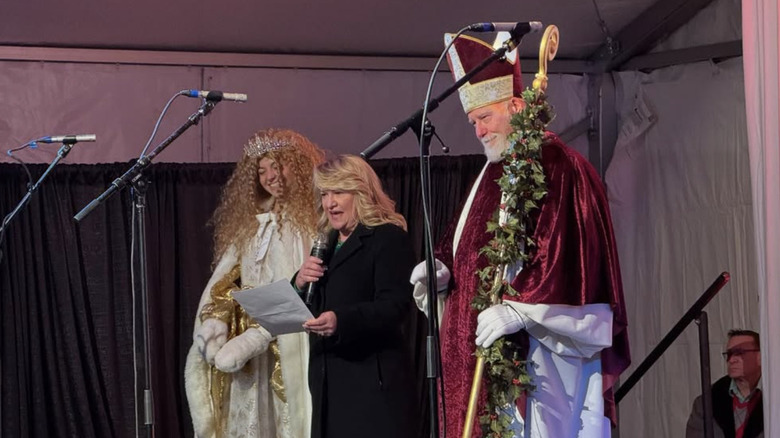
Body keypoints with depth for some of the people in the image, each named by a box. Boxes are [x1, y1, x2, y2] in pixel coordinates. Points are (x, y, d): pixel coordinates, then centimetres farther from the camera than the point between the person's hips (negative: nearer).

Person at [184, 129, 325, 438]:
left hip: (290, 346, -5)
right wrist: (215, 324, -7)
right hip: (249, 356, 5)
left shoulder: (312, 219, -2)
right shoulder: (248, 222, 18)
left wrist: (254, 339, -18)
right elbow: (224, 279, 13)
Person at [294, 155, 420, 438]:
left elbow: (395, 306, -19)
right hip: (330, 383, 8)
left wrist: (341, 320, -34)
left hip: (374, 382, -8)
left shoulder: (388, 238, -6)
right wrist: (299, 284, -2)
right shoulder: (328, 245, 20)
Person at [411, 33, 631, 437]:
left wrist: (518, 309, -24)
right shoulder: (495, 173, 19)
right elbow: (470, 246, 21)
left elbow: (566, 256, -18)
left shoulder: (559, 168, -9)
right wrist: (442, 269, 0)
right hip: (494, 349, 9)